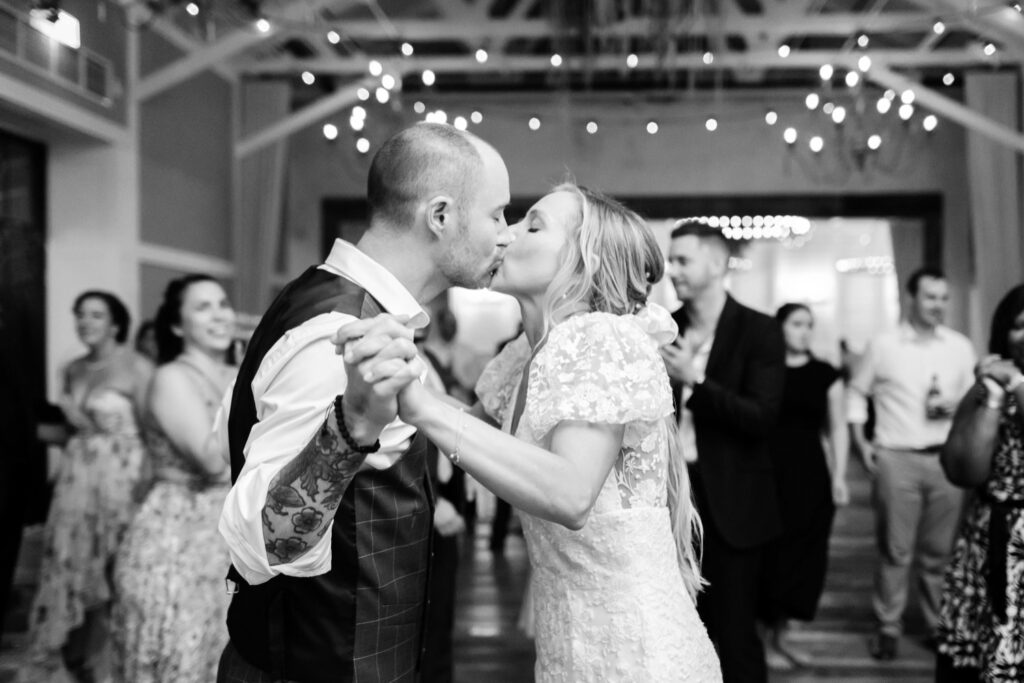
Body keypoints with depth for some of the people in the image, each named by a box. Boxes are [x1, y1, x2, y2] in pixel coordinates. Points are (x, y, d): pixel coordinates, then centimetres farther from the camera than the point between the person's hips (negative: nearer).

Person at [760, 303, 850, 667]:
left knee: (800, 554, 4)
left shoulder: (826, 375, 7)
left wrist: (839, 476, 0)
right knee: (766, 551, -3)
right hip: (765, 470, -2)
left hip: (808, 476, 2)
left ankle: (780, 633, 19)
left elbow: (837, 428, 8)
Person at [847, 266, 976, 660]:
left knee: (940, 551, 7)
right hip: (895, 459, -2)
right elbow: (857, 392, 9)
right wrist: (859, 440, 1)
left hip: (946, 459, 2)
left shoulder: (960, 346, 8)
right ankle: (888, 628, 11)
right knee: (895, 550, 0)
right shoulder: (883, 345, 1)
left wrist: (957, 404, -7)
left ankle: (940, 626, 21)